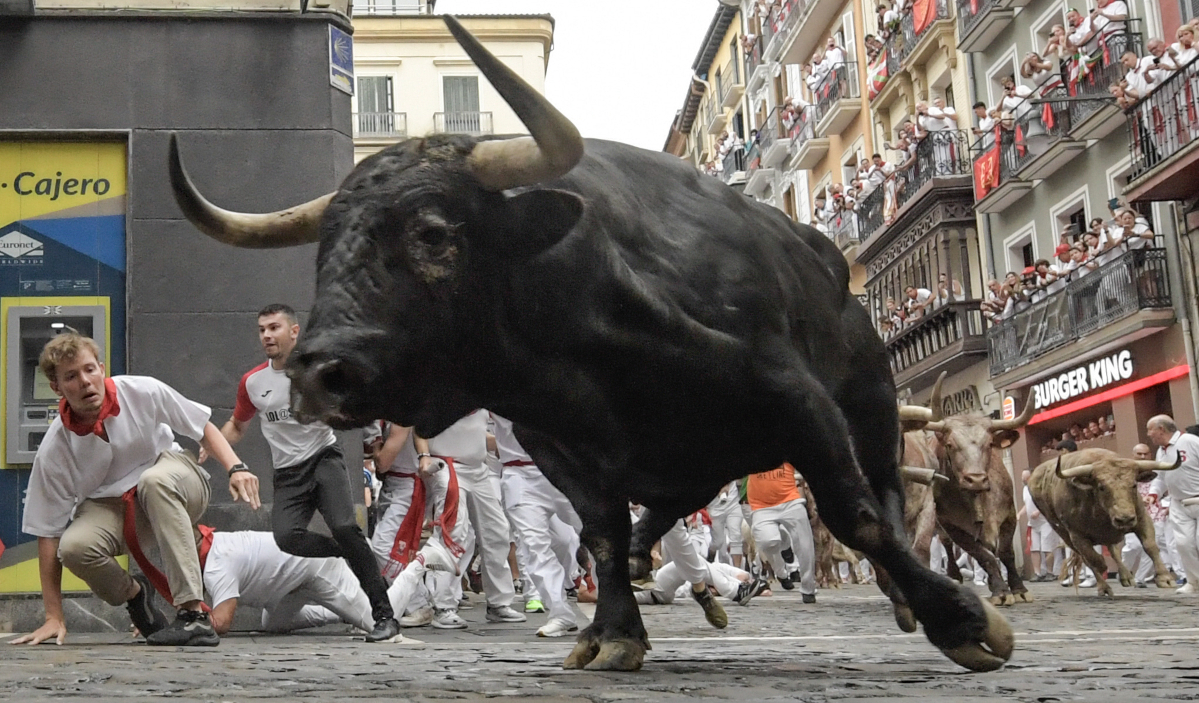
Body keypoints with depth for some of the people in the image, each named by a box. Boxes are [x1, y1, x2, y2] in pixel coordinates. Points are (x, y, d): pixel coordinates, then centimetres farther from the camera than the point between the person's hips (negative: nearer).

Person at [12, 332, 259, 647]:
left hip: (174, 486, 0)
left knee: (155, 480, -37)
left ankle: (193, 613, -39)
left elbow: (203, 428, -3)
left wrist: (236, 468, -22)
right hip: (109, 508, 1)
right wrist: (54, 618, -13)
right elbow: (48, 533, -12)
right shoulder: (54, 448, -17)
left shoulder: (142, 392, -18)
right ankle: (134, 594, 4)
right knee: (74, 547, -32)